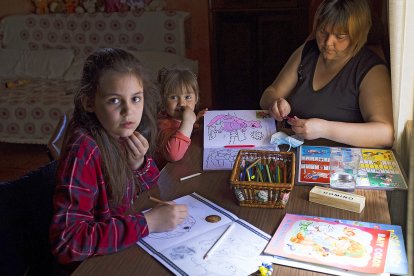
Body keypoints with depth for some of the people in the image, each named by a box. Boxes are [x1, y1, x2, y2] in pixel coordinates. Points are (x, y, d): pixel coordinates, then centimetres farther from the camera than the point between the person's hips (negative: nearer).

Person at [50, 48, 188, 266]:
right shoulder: (84, 150, -26)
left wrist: (139, 164, -15)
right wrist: (147, 222, -32)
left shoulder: (124, 132, -8)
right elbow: (67, 241, -31)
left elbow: (151, 189, 6)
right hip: (94, 262, -6)